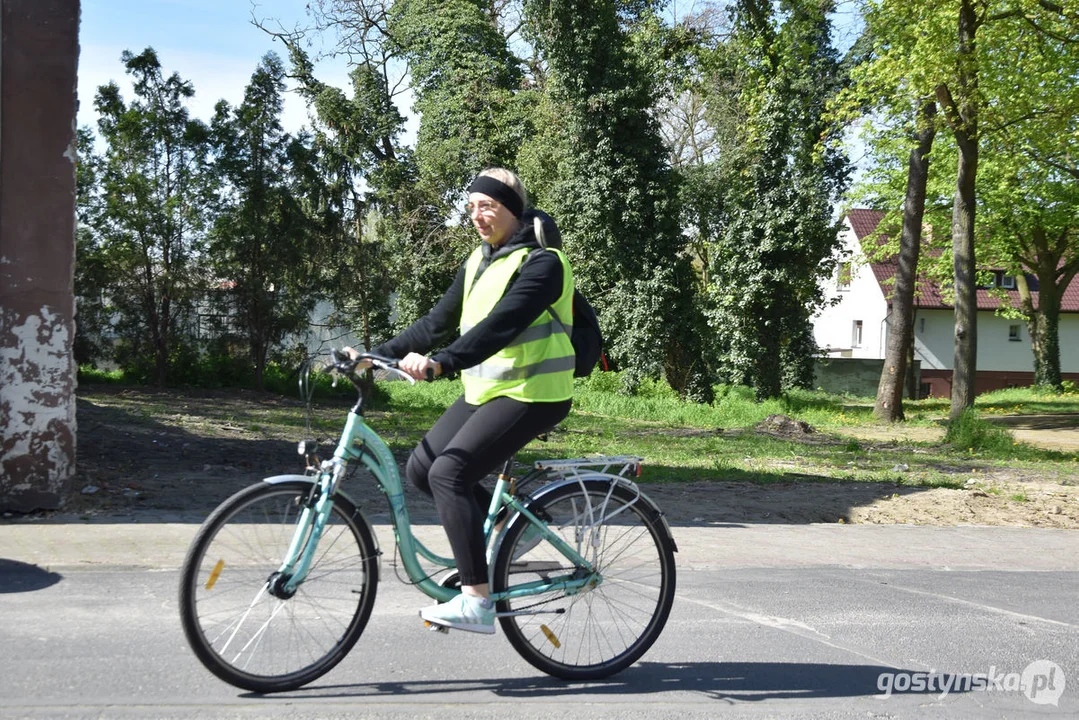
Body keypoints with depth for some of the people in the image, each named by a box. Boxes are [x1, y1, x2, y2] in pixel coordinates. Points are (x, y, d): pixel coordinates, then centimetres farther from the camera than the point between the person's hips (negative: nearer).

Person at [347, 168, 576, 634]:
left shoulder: (541, 262, -14)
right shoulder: (478, 261, 13)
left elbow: (500, 326, -28)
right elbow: (438, 322, 13)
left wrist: (440, 363, -39)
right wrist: (378, 355, 4)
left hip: (531, 394, -9)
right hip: (486, 389, 9)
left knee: (448, 474, -20)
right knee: (421, 468, 5)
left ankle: (477, 602, -16)